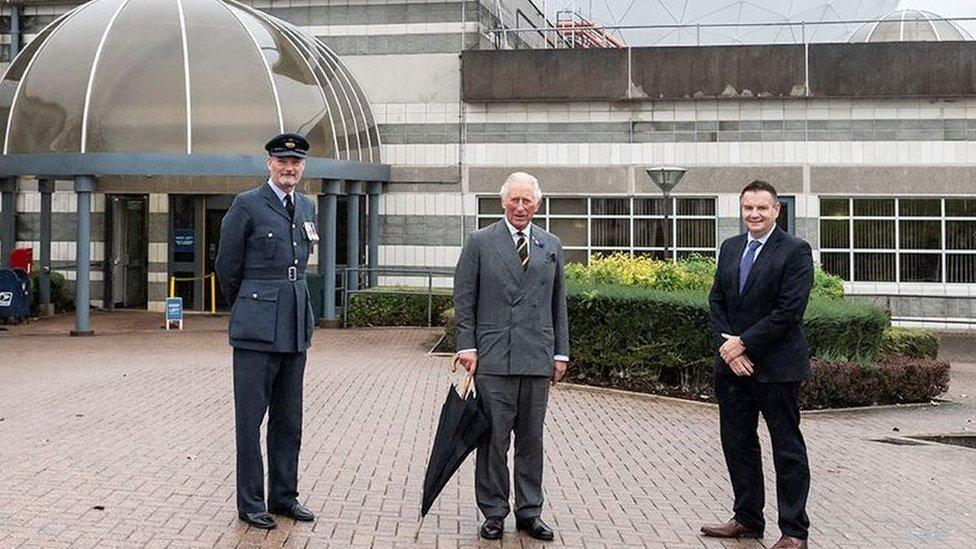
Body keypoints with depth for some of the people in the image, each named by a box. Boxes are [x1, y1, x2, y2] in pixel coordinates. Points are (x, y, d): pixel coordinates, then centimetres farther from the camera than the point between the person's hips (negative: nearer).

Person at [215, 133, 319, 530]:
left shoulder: (307, 207, 13)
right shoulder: (247, 205, -5)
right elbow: (227, 267, 1)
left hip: (296, 326, 6)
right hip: (257, 329, -6)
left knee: (288, 418, 12)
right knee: (251, 416, 0)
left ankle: (284, 496, 22)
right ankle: (250, 503, 8)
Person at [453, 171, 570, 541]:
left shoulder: (552, 246, 13)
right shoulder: (480, 243, 3)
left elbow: (559, 304, 14)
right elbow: (464, 300, 2)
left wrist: (561, 353, 10)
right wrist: (467, 346, -6)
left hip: (537, 358, 3)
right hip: (493, 358, -3)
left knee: (531, 439, 8)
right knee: (494, 438, 1)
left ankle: (529, 512, 17)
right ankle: (493, 513, 10)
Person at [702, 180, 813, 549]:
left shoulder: (795, 252, -8)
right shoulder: (729, 248, 12)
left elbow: (789, 311, -16)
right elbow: (717, 302, 9)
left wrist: (743, 343, -16)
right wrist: (727, 347, -6)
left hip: (776, 366, -6)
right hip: (733, 365, 7)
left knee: (787, 448, 2)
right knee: (737, 444, 13)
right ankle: (747, 519, 27)